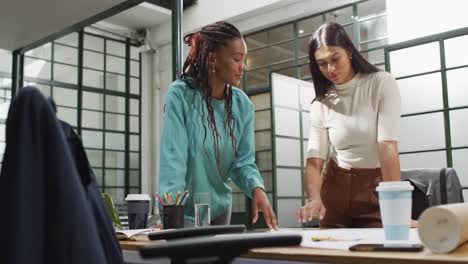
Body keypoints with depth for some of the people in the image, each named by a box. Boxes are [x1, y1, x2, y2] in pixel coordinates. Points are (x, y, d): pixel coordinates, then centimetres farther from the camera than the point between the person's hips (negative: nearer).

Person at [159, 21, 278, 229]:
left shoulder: (243, 105, -3)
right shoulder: (180, 95, -17)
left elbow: (244, 161, -3)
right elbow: (173, 159, -23)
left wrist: (257, 189, -23)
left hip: (220, 209, 5)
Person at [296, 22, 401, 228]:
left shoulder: (382, 83, -11)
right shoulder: (321, 104, -3)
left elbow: (388, 146, -21)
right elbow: (314, 161, -11)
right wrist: (314, 199, -31)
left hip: (377, 185, -2)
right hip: (336, 186, 3)